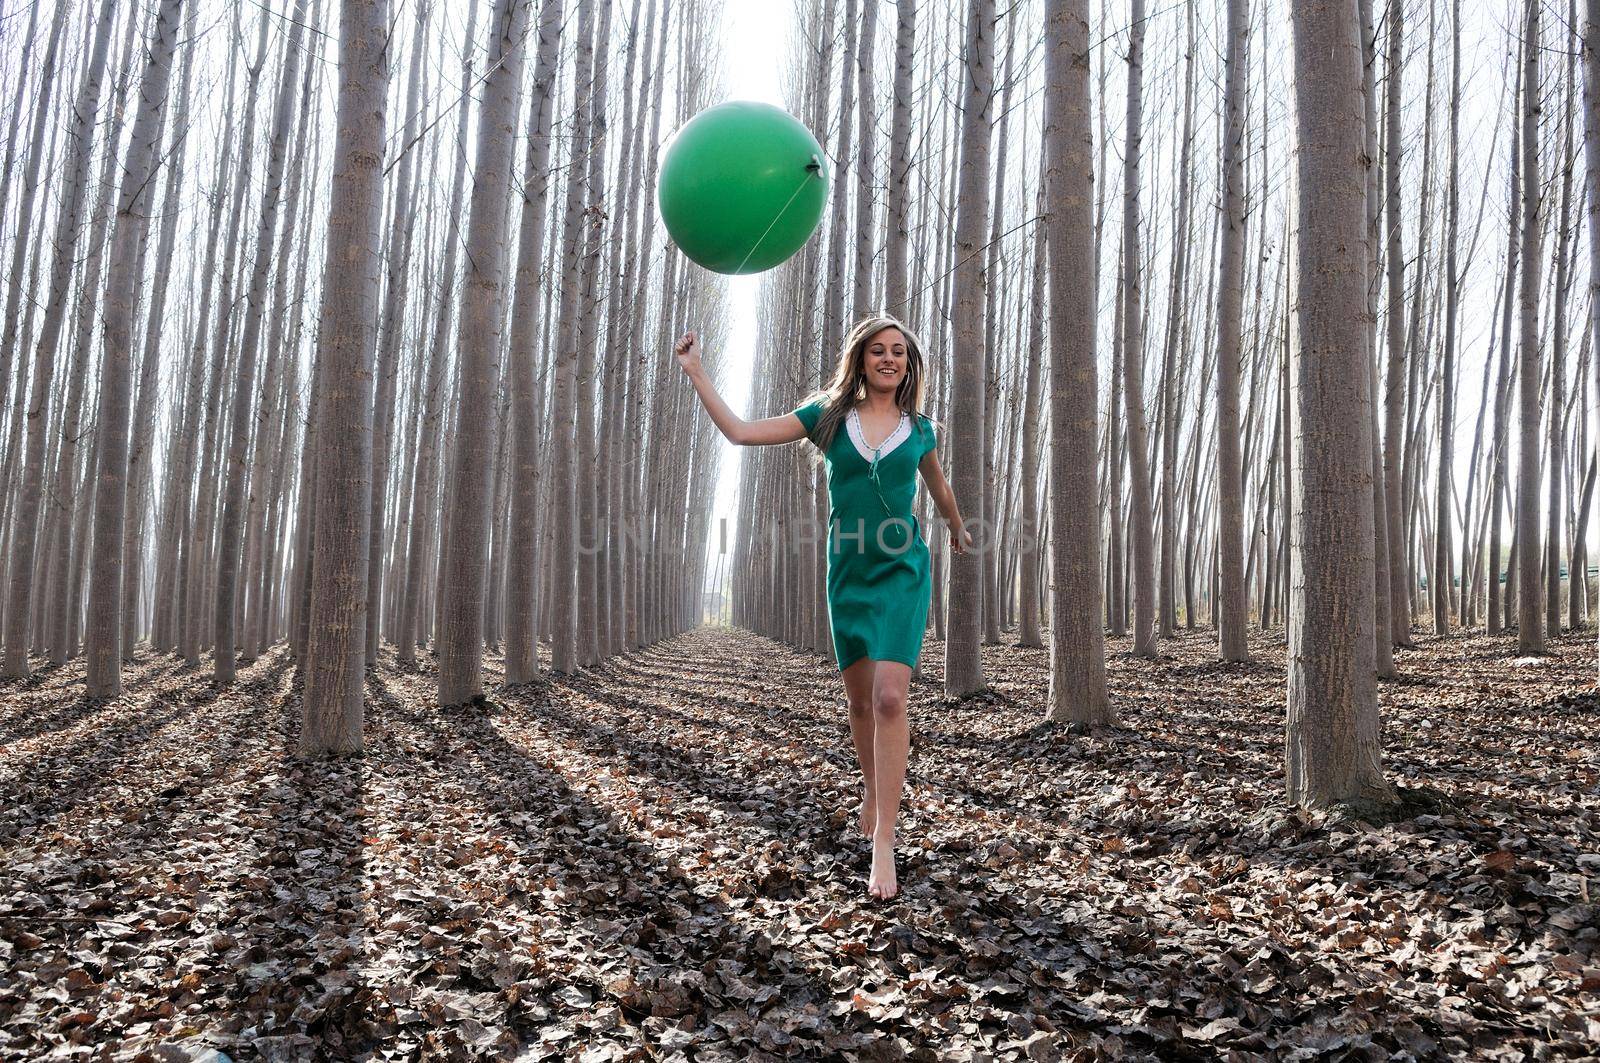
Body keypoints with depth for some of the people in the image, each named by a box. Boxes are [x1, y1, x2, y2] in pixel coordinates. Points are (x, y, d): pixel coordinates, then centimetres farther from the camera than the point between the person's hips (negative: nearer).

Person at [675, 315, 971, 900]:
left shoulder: (920, 427, 3)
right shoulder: (829, 416, 2)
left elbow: (939, 488, 23)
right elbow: (741, 432, -3)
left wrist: (958, 529, 39)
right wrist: (695, 370, -5)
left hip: (902, 572, -2)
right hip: (847, 573, 2)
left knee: (889, 697, -16)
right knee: (860, 700, 13)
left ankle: (884, 846, -15)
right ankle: (872, 790, 40)